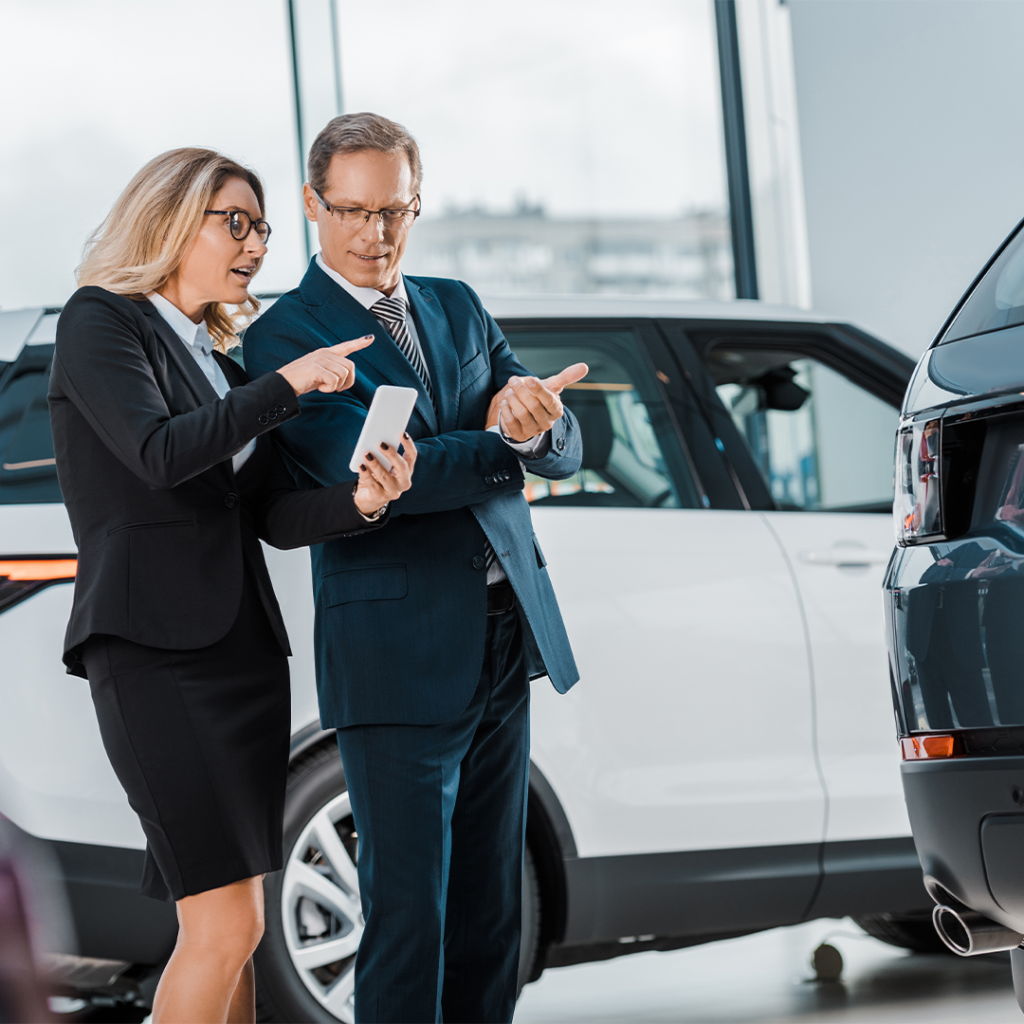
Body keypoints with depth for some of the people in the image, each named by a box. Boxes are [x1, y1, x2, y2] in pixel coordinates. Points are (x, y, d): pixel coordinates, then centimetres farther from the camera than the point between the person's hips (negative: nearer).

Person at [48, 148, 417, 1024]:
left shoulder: (221, 360, 20)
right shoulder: (100, 321, 1)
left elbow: (276, 516, 10)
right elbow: (158, 452, -16)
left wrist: (360, 500, -10)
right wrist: (286, 386, -12)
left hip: (245, 645, 7)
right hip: (154, 647, -7)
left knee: (232, 929, 5)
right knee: (225, 922, -14)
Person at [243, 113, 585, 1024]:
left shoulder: (459, 309, 14)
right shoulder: (284, 337, -5)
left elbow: (563, 452, 7)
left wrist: (532, 422, -16)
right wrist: (508, 439, -17)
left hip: (505, 640, 6)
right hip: (399, 659, -6)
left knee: (491, 907, 12)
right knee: (408, 909, -4)